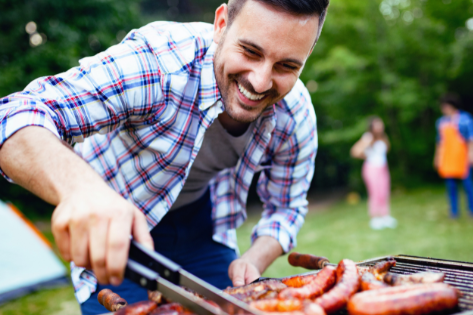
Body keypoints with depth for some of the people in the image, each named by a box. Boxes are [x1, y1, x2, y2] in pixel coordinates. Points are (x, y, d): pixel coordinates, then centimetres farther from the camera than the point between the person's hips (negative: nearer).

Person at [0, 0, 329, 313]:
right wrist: (79, 185, -62)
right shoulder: (156, 60, -35)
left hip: (201, 224, 4)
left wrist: (253, 262, -23)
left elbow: (287, 207, -3)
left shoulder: (297, 117, -18)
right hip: (112, 230, -3)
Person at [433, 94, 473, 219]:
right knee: (450, 184, 4)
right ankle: (454, 212, 11)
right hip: (447, 158, 4)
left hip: (461, 156, -4)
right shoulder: (441, 121, 13)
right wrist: (437, 157, 17)